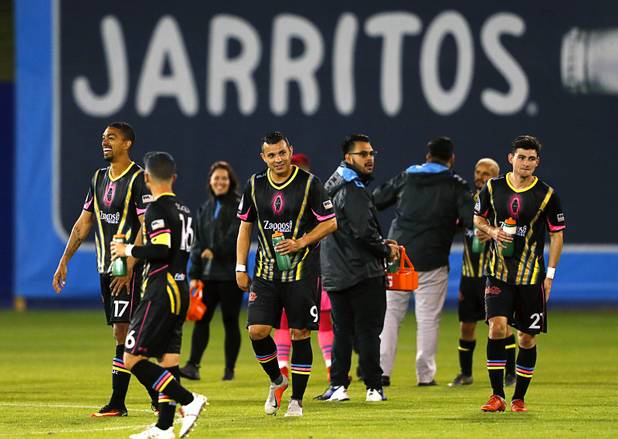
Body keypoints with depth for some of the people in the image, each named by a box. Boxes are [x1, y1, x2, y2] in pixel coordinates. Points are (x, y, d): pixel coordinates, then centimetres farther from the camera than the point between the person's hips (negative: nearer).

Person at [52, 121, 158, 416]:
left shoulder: (138, 179, -10)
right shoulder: (98, 178, 14)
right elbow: (84, 223, 19)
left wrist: (128, 267, -21)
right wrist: (64, 262, 14)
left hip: (129, 269, -8)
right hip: (106, 268, 8)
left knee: (122, 332, -11)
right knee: (127, 335, 9)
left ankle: (117, 402, -9)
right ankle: (155, 393, 15)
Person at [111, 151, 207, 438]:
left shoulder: (157, 209, -11)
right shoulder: (183, 209, 15)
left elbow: (162, 250, -21)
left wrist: (128, 250, -7)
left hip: (161, 292, -9)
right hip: (181, 290, 9)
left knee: (132, 359, -8)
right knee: (168, 359, 9)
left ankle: (189, 401, -15)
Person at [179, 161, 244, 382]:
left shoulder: (239, 206, -2)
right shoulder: (205, 209, 15)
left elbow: (237, 236, -13)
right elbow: (198, 243, 14)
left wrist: (215, 251, -17)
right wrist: (194, 275, 8)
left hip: (230, 273, -5)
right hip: (207, 274, 5)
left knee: (230, 321, 1)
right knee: (201, 318, -5)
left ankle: (229, 369, 7)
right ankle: (193, 365, -10)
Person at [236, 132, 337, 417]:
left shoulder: (309, 183, -7)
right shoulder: (255, 185, 4)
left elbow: (330, 222, -2)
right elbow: (245, 227, 13)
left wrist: (301, 242, -15)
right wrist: (240, 268, 8)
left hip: (301, 271, -3)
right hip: (266, 272, 3)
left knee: (300, 334, -1)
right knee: (257, 330, -8)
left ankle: (296, 399, 9)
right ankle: (277, 381, 17)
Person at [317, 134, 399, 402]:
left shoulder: (334, 186, 16)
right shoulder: (353, 190, -14)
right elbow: (364, 232, -21)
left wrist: (382, 245, 12)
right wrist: (387, 250, -4)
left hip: (335, 273, 8)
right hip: (361, 270, -8)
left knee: (342, 330, 11)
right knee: (368, 329, -3)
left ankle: (338, 385, 7)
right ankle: (373, 387, -2)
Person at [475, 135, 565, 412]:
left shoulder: (547, 195, -3)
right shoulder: (493, 188, 1)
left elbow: (557, 234, 4)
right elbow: (478, 218, 16)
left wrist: (550, 275, -1)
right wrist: (492, 231, -7)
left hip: (531, 275, 0)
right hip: (499, 272, 0)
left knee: (527, 338, 3)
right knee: (497, 326, -15)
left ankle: (519, 398, 16)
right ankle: (497, 397, -10)